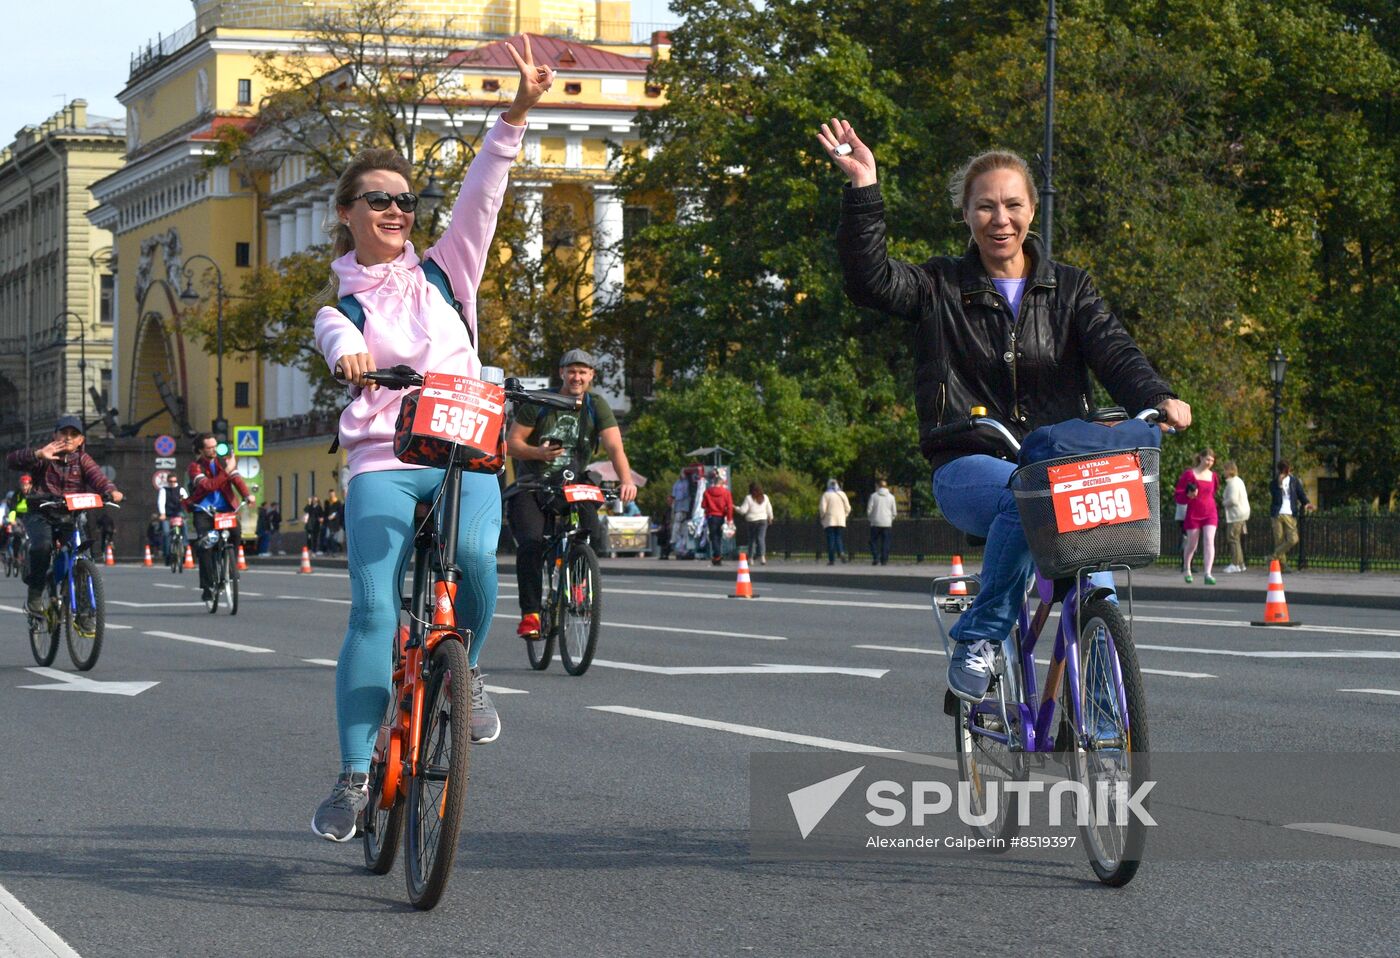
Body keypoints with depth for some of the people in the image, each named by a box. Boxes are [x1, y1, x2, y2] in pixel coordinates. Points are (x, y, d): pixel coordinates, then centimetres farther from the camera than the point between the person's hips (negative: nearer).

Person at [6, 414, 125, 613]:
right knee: (42, 545, -30)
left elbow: (96, 475, -12)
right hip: (40, 513, -3)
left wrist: (111, 490, -35)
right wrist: (38, 455, -33)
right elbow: (12, 460, -14)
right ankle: (35, 594, -15)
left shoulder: (82, 459, 8)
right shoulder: (45, 457, 0)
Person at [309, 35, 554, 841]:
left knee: (473, 551, -31)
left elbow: (482, 195, 5)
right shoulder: (342, 302, 12)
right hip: (381, 461, -1)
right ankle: (356, 775, -11)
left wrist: (519, 110, -8)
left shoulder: (444, 270, 17)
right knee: (374, 610, -16)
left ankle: (465, 672, -2)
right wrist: (347, 353, -38)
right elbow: (334, 332, -13)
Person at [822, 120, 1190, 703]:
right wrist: (864, 189, -20)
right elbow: (870, 280, -9)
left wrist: (1157, 399, -24)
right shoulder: (941, 288, 9)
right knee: (1024, 497, -37)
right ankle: (979, 641, -24)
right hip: (967, 468, -2)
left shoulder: (1069, 290, 13)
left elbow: (1113, 349, -3)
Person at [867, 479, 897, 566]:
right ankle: (884, 560, 0)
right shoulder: (891, 497, 4)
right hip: (887, 523, 1)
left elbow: (869, 510, -1)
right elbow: (894, 511, 7)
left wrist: (870, 519, 14)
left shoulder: (874, 496, -1)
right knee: (885, 542, 4)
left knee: (874, 541, 6)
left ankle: (875, 558, -6)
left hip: (876, 523, -1)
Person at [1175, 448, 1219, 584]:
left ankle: (1208, 574, -22)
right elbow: (1179, 497, -5)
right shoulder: (1189, 474, -4)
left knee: (1209, 541, -15)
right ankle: (1186, 569, 33)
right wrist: (1189, 496, -22)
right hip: (1193, 514, -3)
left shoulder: (1212, 476, 9)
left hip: (1210, 513, 3)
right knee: (1192, 544, 6)